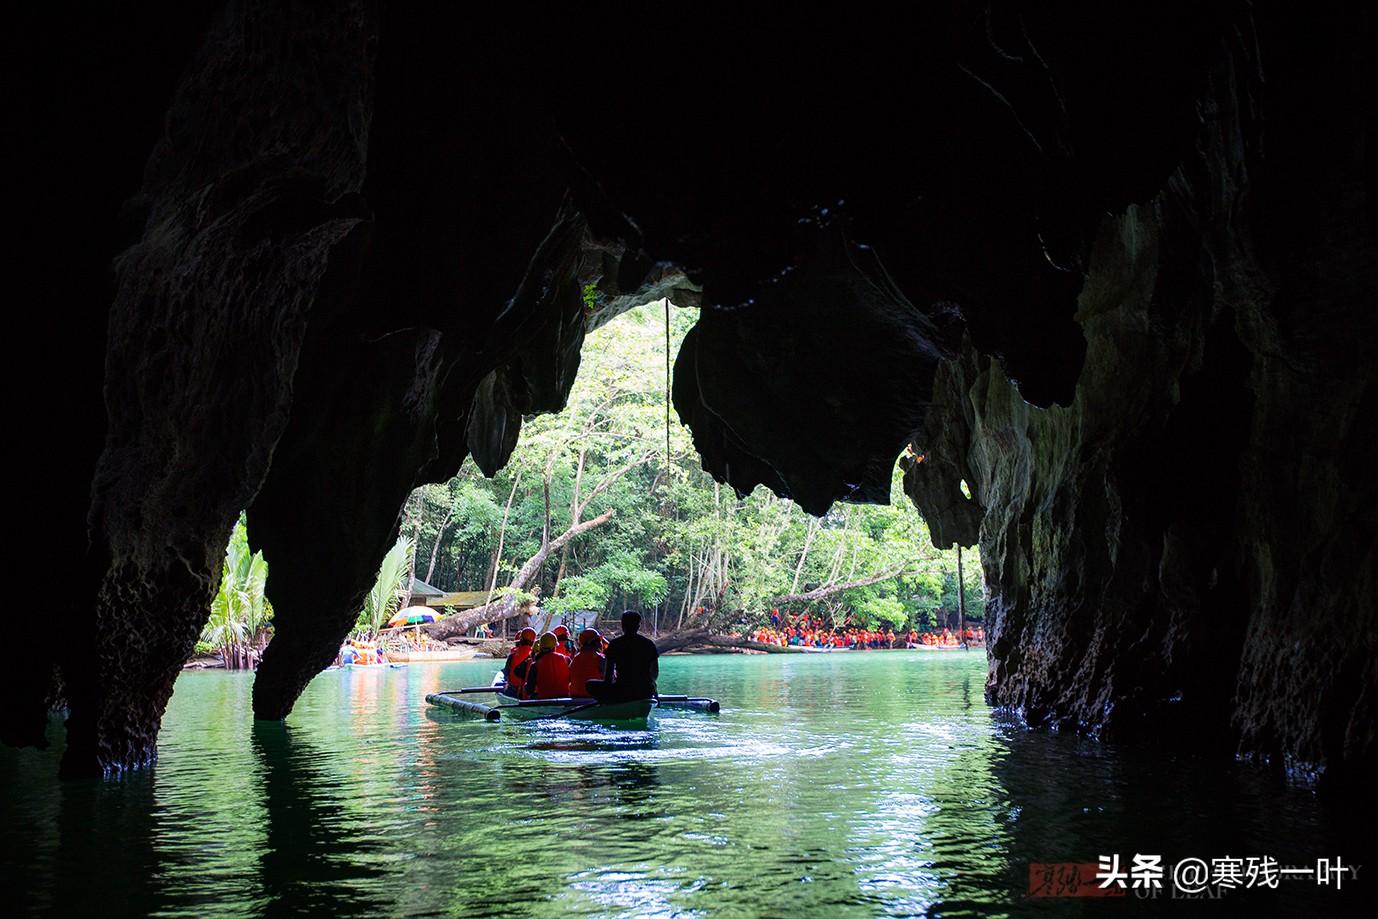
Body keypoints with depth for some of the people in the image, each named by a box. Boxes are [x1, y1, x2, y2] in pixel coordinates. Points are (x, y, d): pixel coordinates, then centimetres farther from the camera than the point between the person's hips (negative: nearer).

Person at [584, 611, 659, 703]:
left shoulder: (614, 643, -2)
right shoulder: (649, 643, 6)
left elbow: (609, 672, -3)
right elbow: (655, 672, 9)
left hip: (623, 691, -4)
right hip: (646, 693, 4)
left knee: (590, 685, 13)